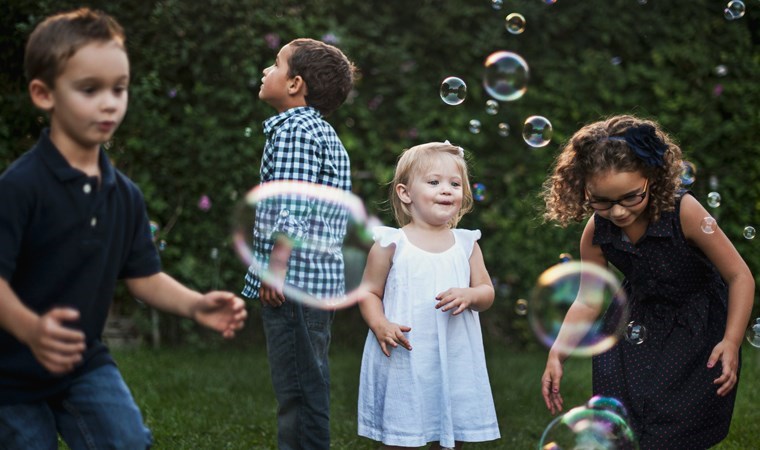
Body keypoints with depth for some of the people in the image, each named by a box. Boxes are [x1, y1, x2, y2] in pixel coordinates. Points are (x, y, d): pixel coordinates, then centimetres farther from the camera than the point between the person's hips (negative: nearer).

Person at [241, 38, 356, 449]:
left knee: (298, 389, -7)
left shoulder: (293, 129, -11)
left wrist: (276, 267, -18)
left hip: (295, 277, -10)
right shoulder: (324, 133, 19)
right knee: (306, 387, 16)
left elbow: (291, 205, -19)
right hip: (320, 277, 10)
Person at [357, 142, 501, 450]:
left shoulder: (466, 245, 7)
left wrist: (469, 296, -15)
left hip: (454, 361, 3)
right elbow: (369, 292, 1)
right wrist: (380, 325, -17)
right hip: (403, 358, -3)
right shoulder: (391, 245, -2)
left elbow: (487, 292, 8)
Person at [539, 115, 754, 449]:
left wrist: (731, 342, -28)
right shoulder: (596, 233, -16)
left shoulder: (684, 212, -27)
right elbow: (587, 300, -3)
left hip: (698, 330, -3)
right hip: (637, 329, 3)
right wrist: (557, 355, -13)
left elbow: (739, 276, -19)